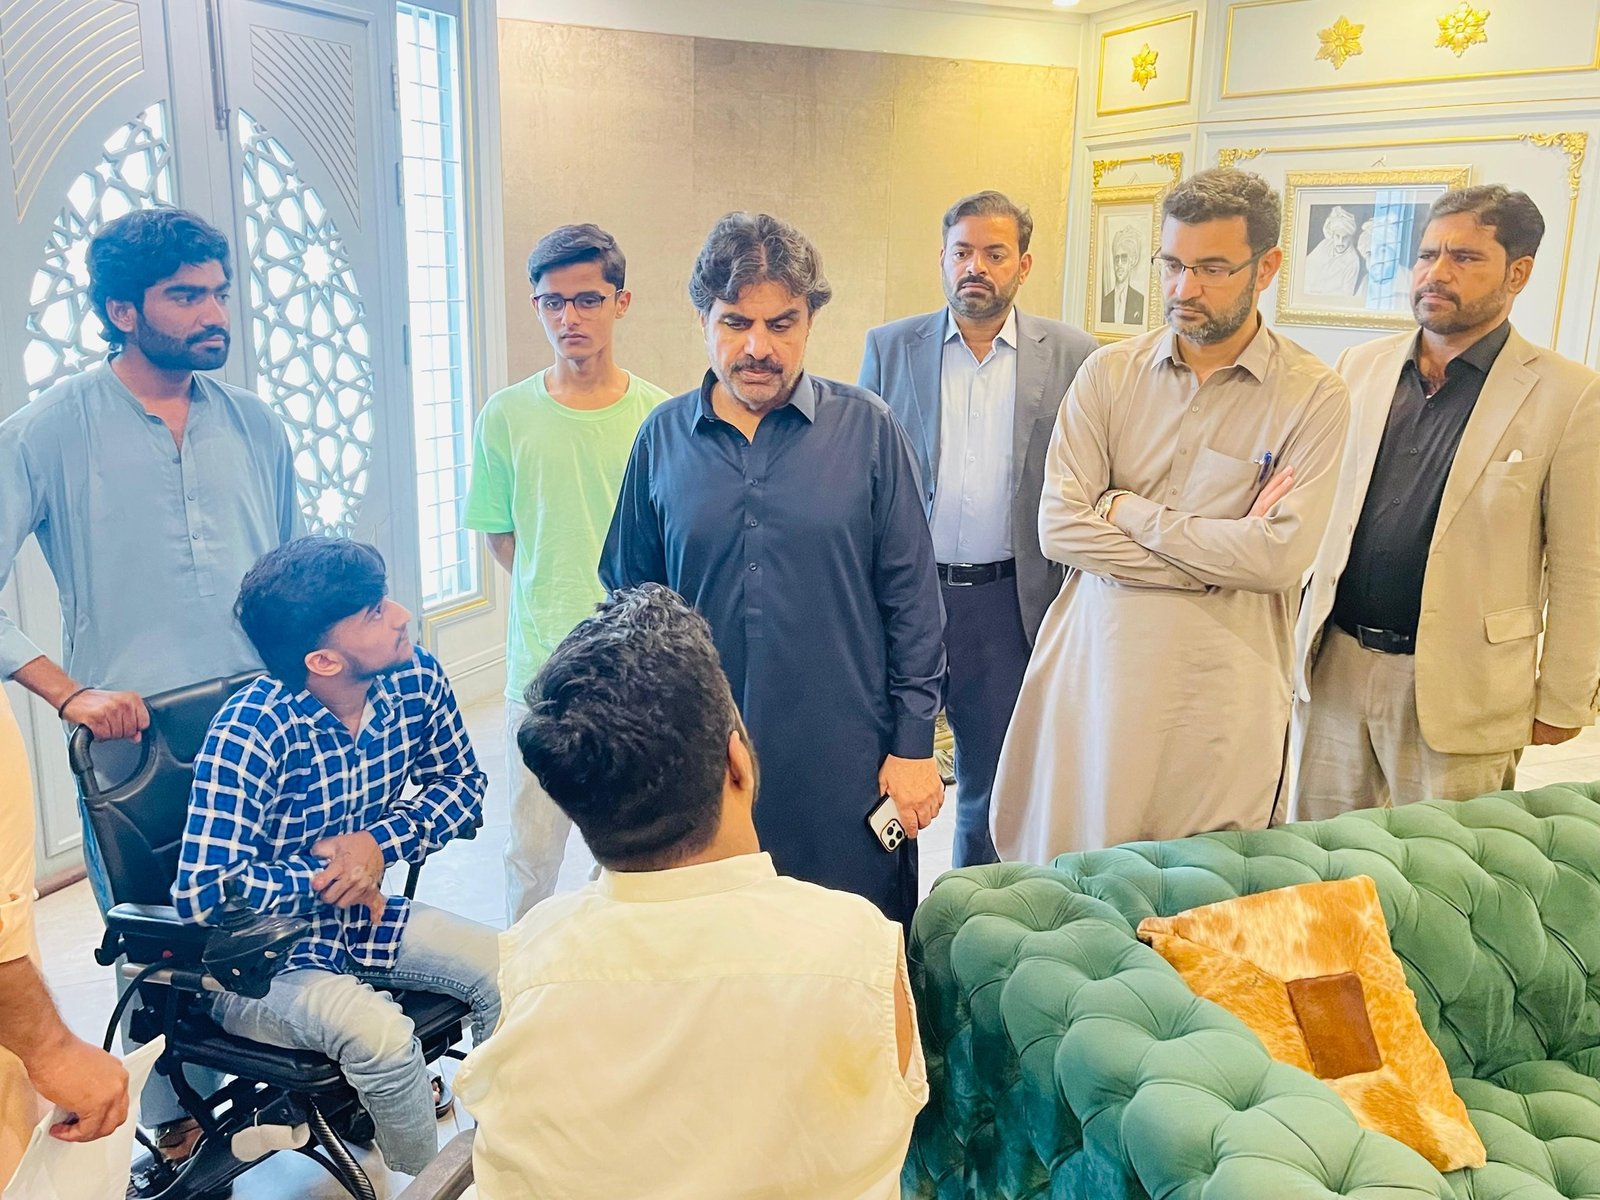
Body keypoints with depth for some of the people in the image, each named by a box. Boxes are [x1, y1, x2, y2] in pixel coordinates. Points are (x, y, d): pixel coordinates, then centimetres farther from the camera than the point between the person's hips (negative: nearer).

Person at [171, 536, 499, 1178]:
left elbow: (462, 781, 2)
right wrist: (330, 876, -19)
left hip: (358, 916, 6)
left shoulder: (415, 679, -11)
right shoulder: (248, 737, -28)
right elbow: (202, 895, -29)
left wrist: (381, 843, -16)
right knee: (380, 1032, -31)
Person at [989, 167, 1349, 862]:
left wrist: (1127, 510, -9)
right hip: (1093, 669, 2)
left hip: (1219, 695, -1)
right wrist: (1222, 553, -10)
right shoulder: (1108, 374, 3)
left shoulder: (1314, 398, -2)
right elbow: (1059, 526, -7)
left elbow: (1281, 557, -14)